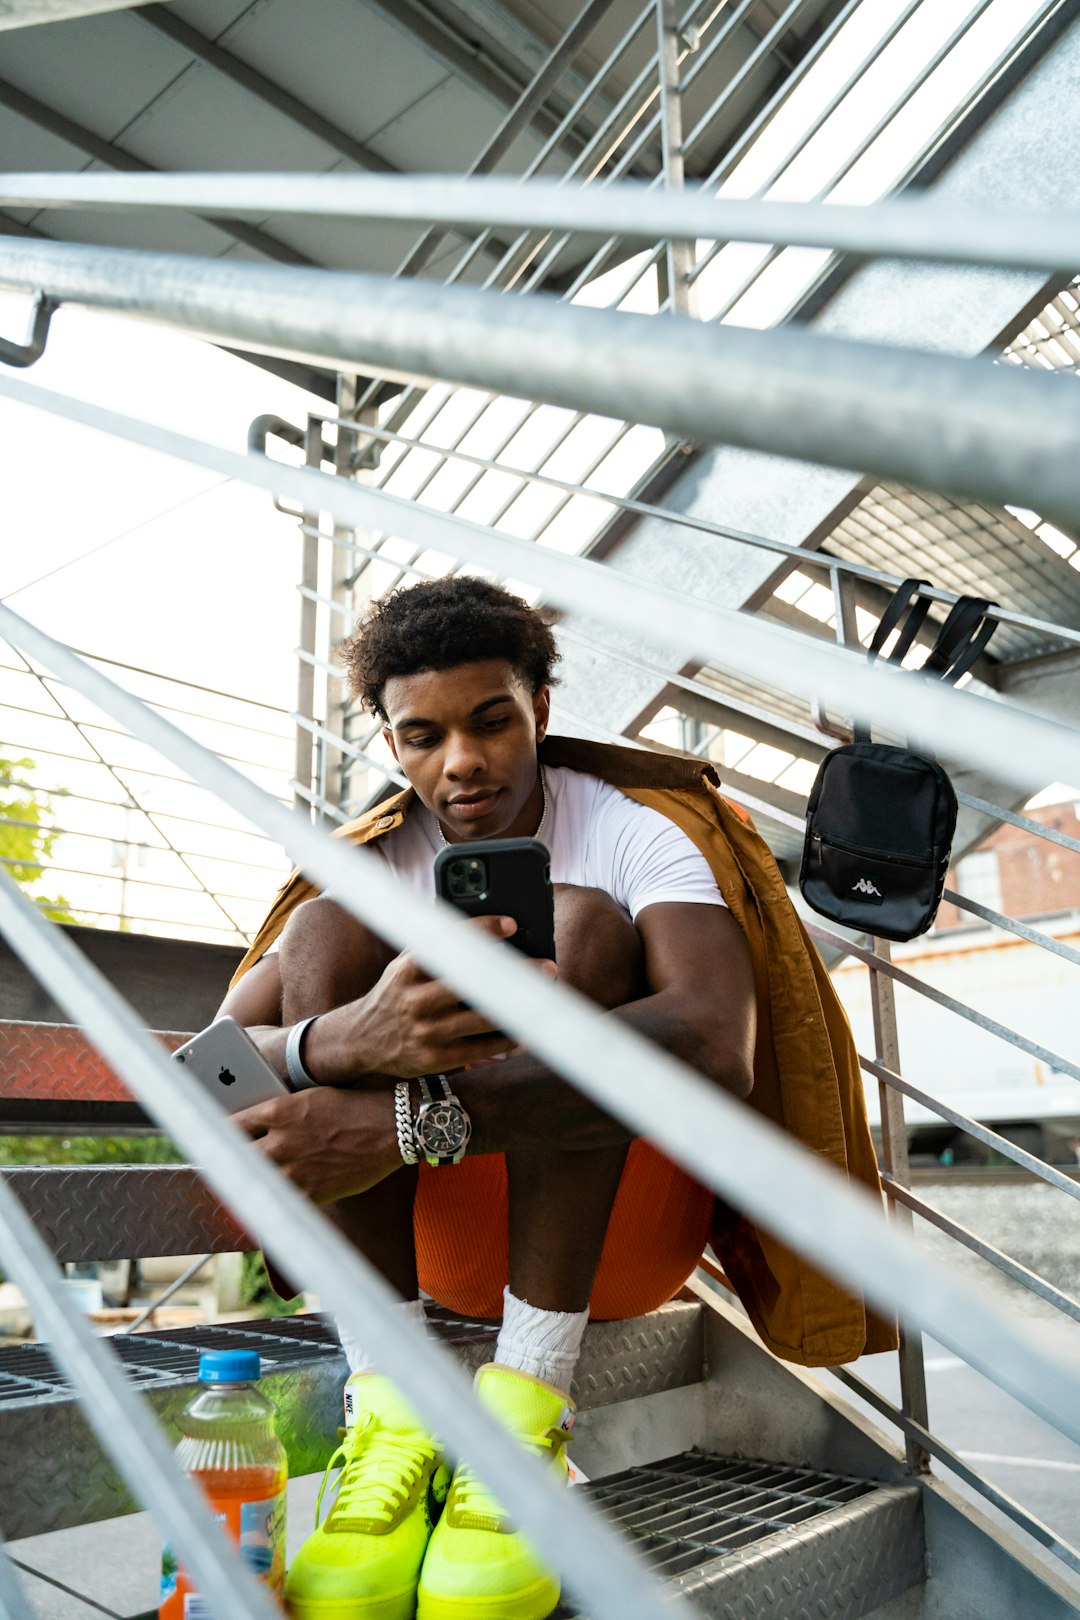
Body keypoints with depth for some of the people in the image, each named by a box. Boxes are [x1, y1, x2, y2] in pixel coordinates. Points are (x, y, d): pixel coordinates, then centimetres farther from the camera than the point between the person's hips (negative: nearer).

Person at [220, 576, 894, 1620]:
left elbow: (717, 1050, -32)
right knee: (323, 929, -17)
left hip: (625, 1220, -2)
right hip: (434, 1231, 3)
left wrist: (412, 1119, -42)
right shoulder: (374, 863, 0)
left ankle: (525, 1410, -29)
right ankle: (389, 1408, -25)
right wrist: (353, 1042, -39)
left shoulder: (635, 831, -10)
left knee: (583, 921, -25)